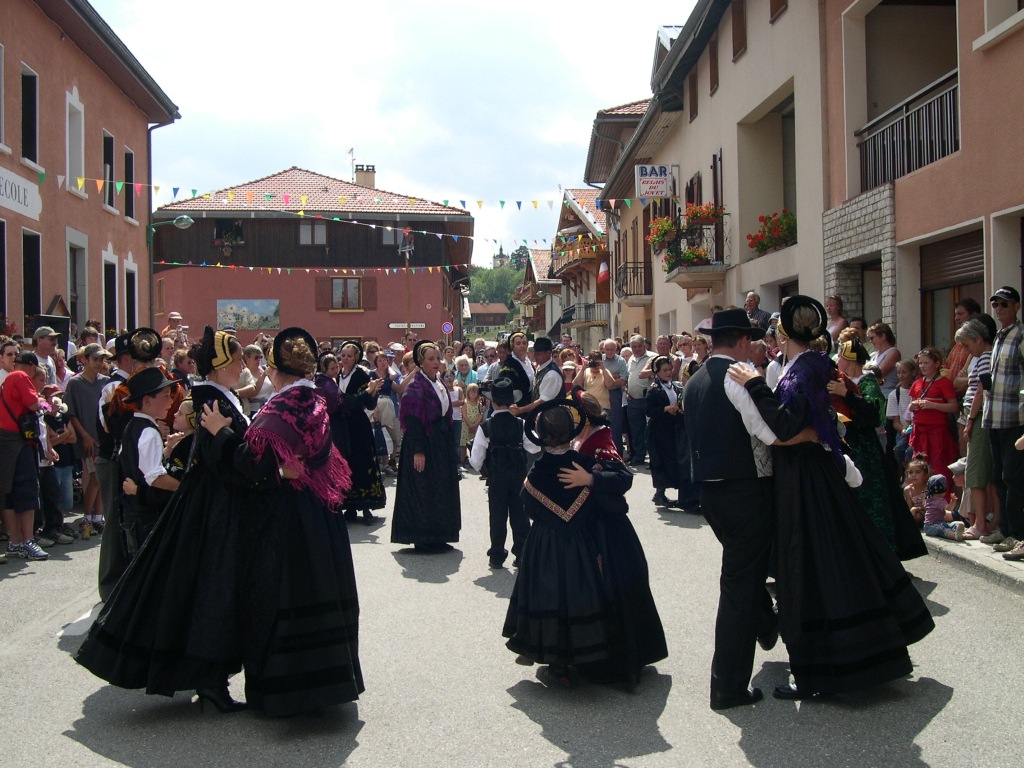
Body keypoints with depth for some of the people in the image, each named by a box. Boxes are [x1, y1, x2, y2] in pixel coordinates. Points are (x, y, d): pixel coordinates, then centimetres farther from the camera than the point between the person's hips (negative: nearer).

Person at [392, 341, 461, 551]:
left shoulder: (438, 383, 11)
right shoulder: (416, 386, -14)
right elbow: (412, 420, -19)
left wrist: (448, 444, 14)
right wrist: (418, 451, -23)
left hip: (441, 443, 9)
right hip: (424, 444, -9)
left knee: (441, 490, 12)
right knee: (423, 490, -3)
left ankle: (437, 537, 20)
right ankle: (423, 539, 5)